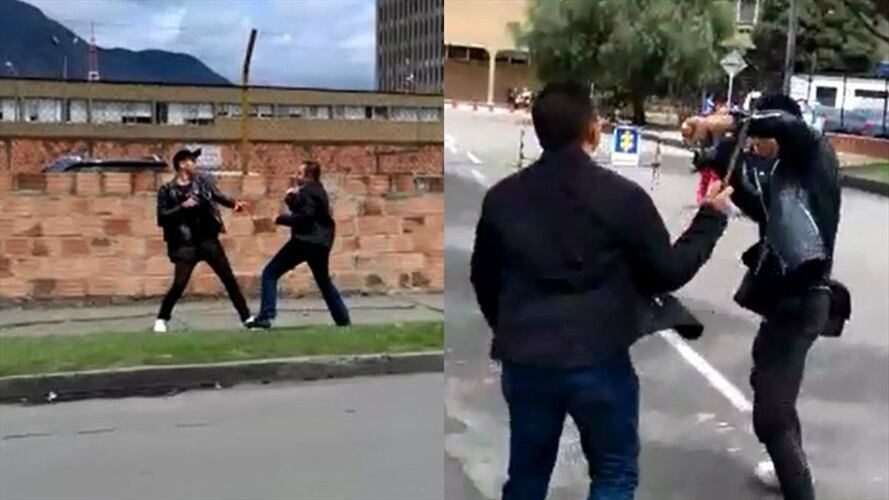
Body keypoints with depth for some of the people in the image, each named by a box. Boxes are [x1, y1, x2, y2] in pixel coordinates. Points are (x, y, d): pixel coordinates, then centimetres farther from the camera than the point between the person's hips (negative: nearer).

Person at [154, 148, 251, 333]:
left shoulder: (202, 181, 6)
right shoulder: (167, 190, -4)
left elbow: (219, 196, 0)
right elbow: (162, 217, -8)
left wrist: (234, 203, -19)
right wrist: (182, 207, -19)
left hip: (209, 240, 3)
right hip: (185, 245, -3)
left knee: (229, 278, 5)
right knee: (179, 284, -6)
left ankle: (246, 317, 13)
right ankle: (162, 319, 16)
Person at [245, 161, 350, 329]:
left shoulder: (308, 191, -10)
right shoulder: (317, 191, 18)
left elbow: (305, 216, -22)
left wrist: (282, 219, -12)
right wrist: (292, 198, 5)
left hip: (305, 241, -9)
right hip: (320, 242, 9)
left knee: (270, 274, -5)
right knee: (324, 281, 25)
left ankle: (265, 317, -14)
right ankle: (343, 318, 22)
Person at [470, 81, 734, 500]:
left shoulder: (502, 197, 2)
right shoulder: (623, 196, -10)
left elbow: (483, 279, 13)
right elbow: (668, 273, -2)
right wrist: (710, 218, 12)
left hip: (524, 361, 4)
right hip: (599, 360, -4)